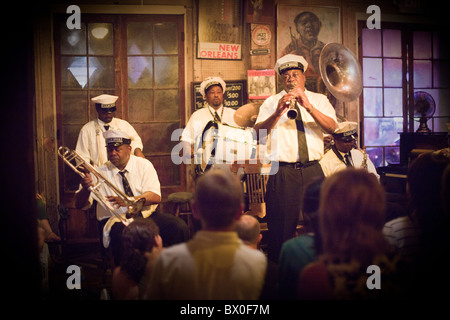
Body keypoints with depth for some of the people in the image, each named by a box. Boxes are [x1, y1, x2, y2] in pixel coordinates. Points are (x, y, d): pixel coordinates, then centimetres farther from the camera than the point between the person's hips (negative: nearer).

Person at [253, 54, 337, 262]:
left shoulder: (319, 100, 13)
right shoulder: (271, 103, 9)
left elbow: (331, 127, -7)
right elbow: (259, 133, -8)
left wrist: (309, 107, -21)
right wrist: (277, 113, -24)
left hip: (313, 171, 2)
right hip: (283, 173, -1)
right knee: (281, 227, -1)